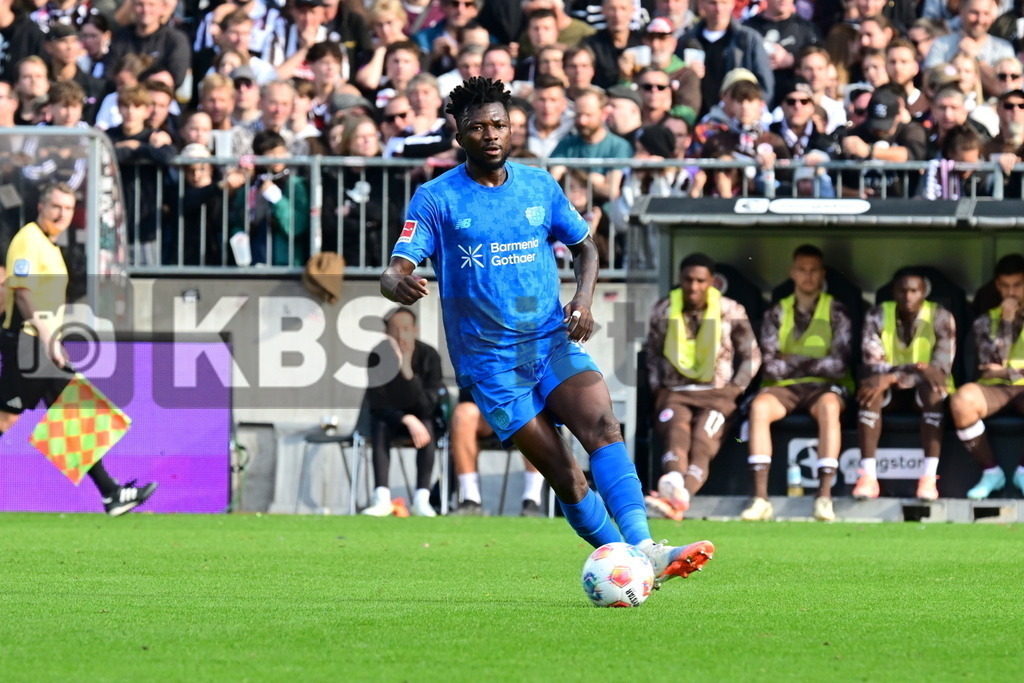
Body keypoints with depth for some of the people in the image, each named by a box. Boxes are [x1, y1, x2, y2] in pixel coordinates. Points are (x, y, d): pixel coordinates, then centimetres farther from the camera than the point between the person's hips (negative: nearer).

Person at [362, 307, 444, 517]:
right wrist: (407, 419, -35)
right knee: (379, 427, -32)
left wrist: (407, 371, -41)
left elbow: (427, 405, -27)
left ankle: (421, 499, -37)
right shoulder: (377, 357, -17)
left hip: (418, 417, 0)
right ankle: (382, 499, -40)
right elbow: (377, 403, -20)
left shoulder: (429, 356, -18)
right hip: (388, 417, 0)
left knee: (426, 427, -32)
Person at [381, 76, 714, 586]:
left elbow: (584, 246, 21)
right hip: (490, 361, -2)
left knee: (602, 426, -24)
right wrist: (399, 284, -39)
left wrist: (584, 298, 0)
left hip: (553, 340, 2)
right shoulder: (436, 199, -4)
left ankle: (644, 551, -37)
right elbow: (395, 271, -13)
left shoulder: (540, 187, 8)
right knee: (563, 475, -10)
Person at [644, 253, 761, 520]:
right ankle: (673, 482, -67)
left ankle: (678, 498, -59)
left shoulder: (731, 312, 5)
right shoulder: (663, 312, 10)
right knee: (676, 430, -35)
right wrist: (658, 389, 7)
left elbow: (752, 356, 13)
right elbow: (653, 356, 21)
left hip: (717, 392, -1)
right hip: (675, 392, 1)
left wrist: (735, 389, 1)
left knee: (703, 441, -32)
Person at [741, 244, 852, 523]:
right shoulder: (777, 314, 12)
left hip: (824, 386, -1)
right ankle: (761, 497, -40)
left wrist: (792, 361, -5)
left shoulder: (836, 312, 6)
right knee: (759, 405, -33)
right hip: (785, 387, 1)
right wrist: (814, 363, -5)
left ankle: (825, 496, -44)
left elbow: (840, 365, -6)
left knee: (829, 405, -38)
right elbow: (770, 366, 0)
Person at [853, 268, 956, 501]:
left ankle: (929, 478, -43)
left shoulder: (940, 318, -11)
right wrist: (917, 368, -33)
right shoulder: (878, 316, -7)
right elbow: (873, 366, -17)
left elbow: (941, 369, -21)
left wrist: (892, 377, -33)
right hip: (892, 393, 1)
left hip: (924, 389, -1)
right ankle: (868, 476, -38)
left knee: (931, 389, -36)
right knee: (870, 388, -32)